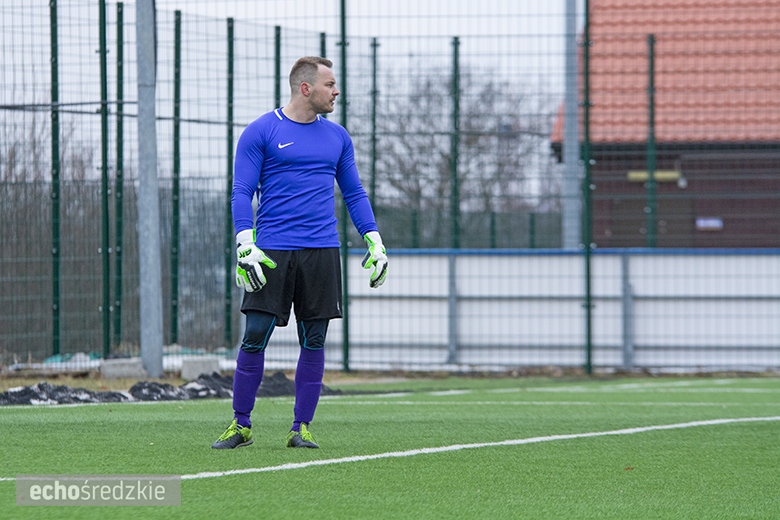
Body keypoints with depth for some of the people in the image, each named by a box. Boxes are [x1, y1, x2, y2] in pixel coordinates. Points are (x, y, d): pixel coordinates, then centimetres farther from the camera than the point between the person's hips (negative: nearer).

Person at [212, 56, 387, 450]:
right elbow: (242, 192, -3)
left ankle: (301, 428, 8)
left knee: (314, 342, 1)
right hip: (272, 251, -4)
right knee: (255, 338, -5)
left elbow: (354, 193, 19)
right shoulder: (261, 132, 0)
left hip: (321, 251, 4)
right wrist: (245, 244, -15)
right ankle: (241, 425, 6)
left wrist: (374, 241, 10)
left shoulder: (337, 137, 14)